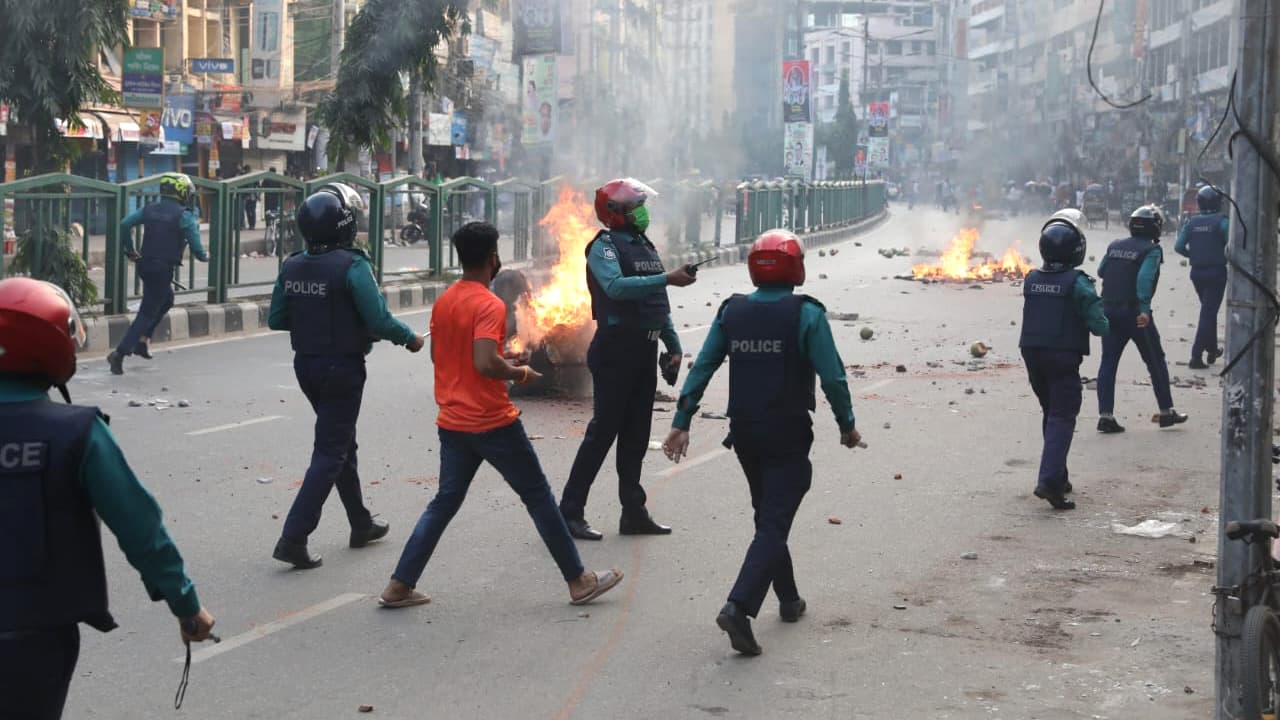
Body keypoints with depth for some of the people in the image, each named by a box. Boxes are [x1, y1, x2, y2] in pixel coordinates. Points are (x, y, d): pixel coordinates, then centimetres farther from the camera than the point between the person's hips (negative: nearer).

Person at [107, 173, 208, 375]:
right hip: (163, 269, -7)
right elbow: (195, 244, -12)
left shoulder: (149, 209, 7)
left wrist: (129, 250, 9)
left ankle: (143, 339, 20)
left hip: (145, 265, 7)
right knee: (147, 312, -2)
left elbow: (125, 224, -2)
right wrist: (204, 256, 10)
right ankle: (120, 353, -12)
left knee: (166, 300, 29)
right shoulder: (185, 216, -9)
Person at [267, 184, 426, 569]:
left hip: (306, 364, 7)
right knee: (330, 454, -2)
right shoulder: (352, 266, -19)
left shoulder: (292, 266, 0)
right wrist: (410, 338, -2)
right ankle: (293, 538, -9)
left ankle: (361, 524, 34)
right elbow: (378, 320, -19)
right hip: (342, 368, -7)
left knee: (341, 442, 21)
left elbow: (276, 319, 6)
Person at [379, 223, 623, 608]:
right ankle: (579, 581, 13)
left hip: (452, 423, 7)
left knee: (445, 502, 13)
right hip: (493, 423, -7)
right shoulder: (489, 305, -18)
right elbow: (485, 364, -29)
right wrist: (520, 372, -11)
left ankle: (399, 586, 7)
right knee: (538, 497, 5)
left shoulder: (443, 302, 7)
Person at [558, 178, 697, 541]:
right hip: (616, 350, -8)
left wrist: (674, 346, 15)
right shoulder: (605, 246, -9)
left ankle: (634, 513, 18)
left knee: (636, 435, 11)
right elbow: (616, 287, -28)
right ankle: (570, 511, -3)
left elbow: (660, 305, 21)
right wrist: (667, 278, -31)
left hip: (645, 350, 8)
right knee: (603, 431, -8)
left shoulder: (645, 246, 17)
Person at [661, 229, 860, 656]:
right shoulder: (806, 314, -11)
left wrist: (682, 422, 4)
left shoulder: (731, 311, 1)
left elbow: (702, 368, 1)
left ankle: (789, 599, 34)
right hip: (788, 437, -5)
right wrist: (847, 425, 1)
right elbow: (832, 376, -12)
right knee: (774, 524, -6)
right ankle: (739, 606, -23)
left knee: (769, 516, 22)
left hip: (745, 433, 5)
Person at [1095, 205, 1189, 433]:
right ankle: (1166, 412, 17)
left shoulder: (1114, 246, 9)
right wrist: (1144, 309, -28)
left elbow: (1100, 271, 17)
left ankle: (1105, 415, -4)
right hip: (1134, 312, -5)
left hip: (1109, 310, 5)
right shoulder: (1151, 249, -8)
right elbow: (1145, 278, -21)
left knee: (1108, 362, 4)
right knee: (1155, 361, 10)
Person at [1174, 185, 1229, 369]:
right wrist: (1226, 257, 0)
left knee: (1208, 311, 23)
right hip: (1216, 271, -5)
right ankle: (1196, 356, -11)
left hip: (1197, 272, 5)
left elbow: (1178, 247, -1)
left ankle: (1212, 349, 34)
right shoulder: (1222, 221, -11)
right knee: (1208, 313, -3)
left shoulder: (1192, 222, 3)